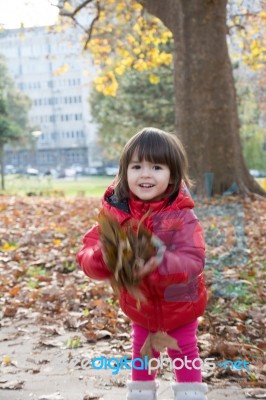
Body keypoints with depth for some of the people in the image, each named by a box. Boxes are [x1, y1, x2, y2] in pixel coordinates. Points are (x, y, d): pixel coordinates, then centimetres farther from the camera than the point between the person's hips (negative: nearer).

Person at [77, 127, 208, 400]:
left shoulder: (181, 216, -26)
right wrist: (101, 258, -45)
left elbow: (193, 261, -35)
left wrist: (161, 264, -54)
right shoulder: (115, 212, -19)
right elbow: (87, 252, -21)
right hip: (138, 305, 3)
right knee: (142, 354, 22)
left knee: (184, 355, 14)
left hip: (179, 305, -3)